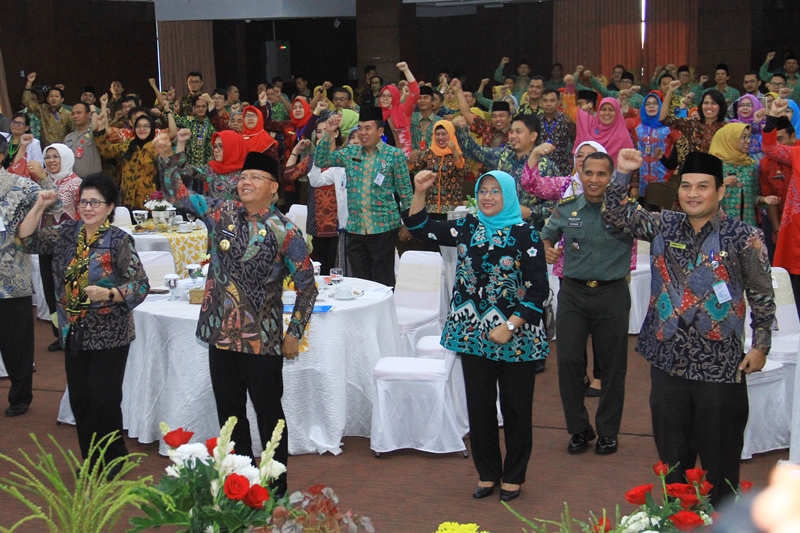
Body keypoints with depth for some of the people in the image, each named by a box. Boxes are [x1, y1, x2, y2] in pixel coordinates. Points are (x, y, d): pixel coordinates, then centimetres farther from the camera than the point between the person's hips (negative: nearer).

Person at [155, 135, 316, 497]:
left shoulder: (285, 233, -9)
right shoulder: (222, 214, 3)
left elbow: (307, 287, -5)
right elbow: (178, 195, 7)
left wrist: (295, 332, -6)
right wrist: (165, 156, -8)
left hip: (262, 341, -5)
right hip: (221, 333, 5)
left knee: (268, 413, 7)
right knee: (229, 413, 14)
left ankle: (276, 487, 21)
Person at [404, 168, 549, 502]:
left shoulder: (525, 235, -8)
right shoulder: (467, 228, 5)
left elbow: (538, 290, -10)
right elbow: (421, 229, 10)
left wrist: (510, 327, -15)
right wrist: (419, 192, -5)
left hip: (515, 337, -4)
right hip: (473, 334, 4)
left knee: (515, 407, 7)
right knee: (479, 405, 10)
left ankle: (514, 476, 23)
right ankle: (487, 473, 25)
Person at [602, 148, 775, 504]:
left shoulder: (744, 238, -7)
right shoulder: (663, 227, 4)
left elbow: (762, 297, -2)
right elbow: (617, 215, 6)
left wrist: (760, 345, -4)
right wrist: (622, 174, -7)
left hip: (720, 367, -4)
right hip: (668, 361, 4)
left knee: (720, 458, 7)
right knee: (673, 455, 15)